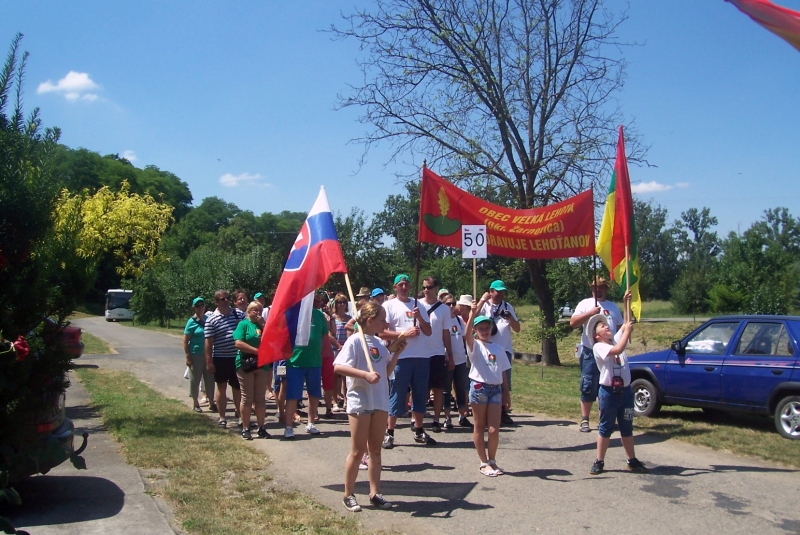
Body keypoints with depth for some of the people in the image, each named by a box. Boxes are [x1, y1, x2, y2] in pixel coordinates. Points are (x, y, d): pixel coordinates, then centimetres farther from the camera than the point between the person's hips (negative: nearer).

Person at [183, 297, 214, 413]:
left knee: (210, 379, 8)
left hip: (208, 354, 4)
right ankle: (196, 404, 19)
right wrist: (188, 357, -12)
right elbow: (185, 340, -7)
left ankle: (211, 403, 19)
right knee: (195, 379, 5)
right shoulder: (192, 322, -6)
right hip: (196, 355, -4)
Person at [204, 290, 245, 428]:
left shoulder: (239, 314, 3)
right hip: (221, 358, -2)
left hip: (237, 357, 2)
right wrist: (209, 361, -10)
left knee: (237, 387, 12)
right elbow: (208, 342, -6)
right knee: (221, 387, 8)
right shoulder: (211, 320, -5)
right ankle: (222, 418, 16)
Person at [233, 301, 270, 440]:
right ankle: (245, 429, 7)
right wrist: (257, 351, -15)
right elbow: (238, 343, -13)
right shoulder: (243, 324, -1)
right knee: (247, 398, -1)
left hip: (262, 365, 4)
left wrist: (263, 325, -5)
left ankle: (261, 428, 13)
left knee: (261, 398, 7)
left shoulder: (264, 325, 13)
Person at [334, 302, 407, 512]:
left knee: (375, 449, 12)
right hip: (360, 402, -7)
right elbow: (338, 367, -21)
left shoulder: (379, 343, 10)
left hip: (380, 402, 7)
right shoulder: (355, 341, -11)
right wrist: (365, 374, -29)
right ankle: (349, 495, 15)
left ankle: (375, 493, 20)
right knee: (358, 450, 1)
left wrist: (397, 353, 2)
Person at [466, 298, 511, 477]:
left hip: (496, 388, 3)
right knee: (479, 427, 6)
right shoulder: (474, 346, -1)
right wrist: (473, 313, -37)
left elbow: (503, 373, 14)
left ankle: (492, 461, 19)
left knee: (494, 429, 0)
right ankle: (484, 463, 17)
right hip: (479, 387, -3)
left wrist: (507, 394, 13)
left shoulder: (498, 348, 11)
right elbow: (467, 334, -24)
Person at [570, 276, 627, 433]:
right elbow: (573, 323, -9)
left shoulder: (613, 307, 14)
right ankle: (584, 420, 3)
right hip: (590, 352, -4)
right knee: (588, 388, -2)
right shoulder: (586, 303, 2)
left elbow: (620, 328, 20)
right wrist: (590, 313, -19)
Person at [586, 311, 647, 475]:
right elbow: (618, 350, -26)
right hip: (608, 392, -5)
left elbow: (626, 323, 6)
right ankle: (599, 462, 13)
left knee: (627, 427, 14)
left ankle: (632, 460, 23)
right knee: (606, 428, 4)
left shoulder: (616, 339, 9)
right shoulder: (598, 347, -11)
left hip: (625, 391, 5)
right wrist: (628, 330, -18)